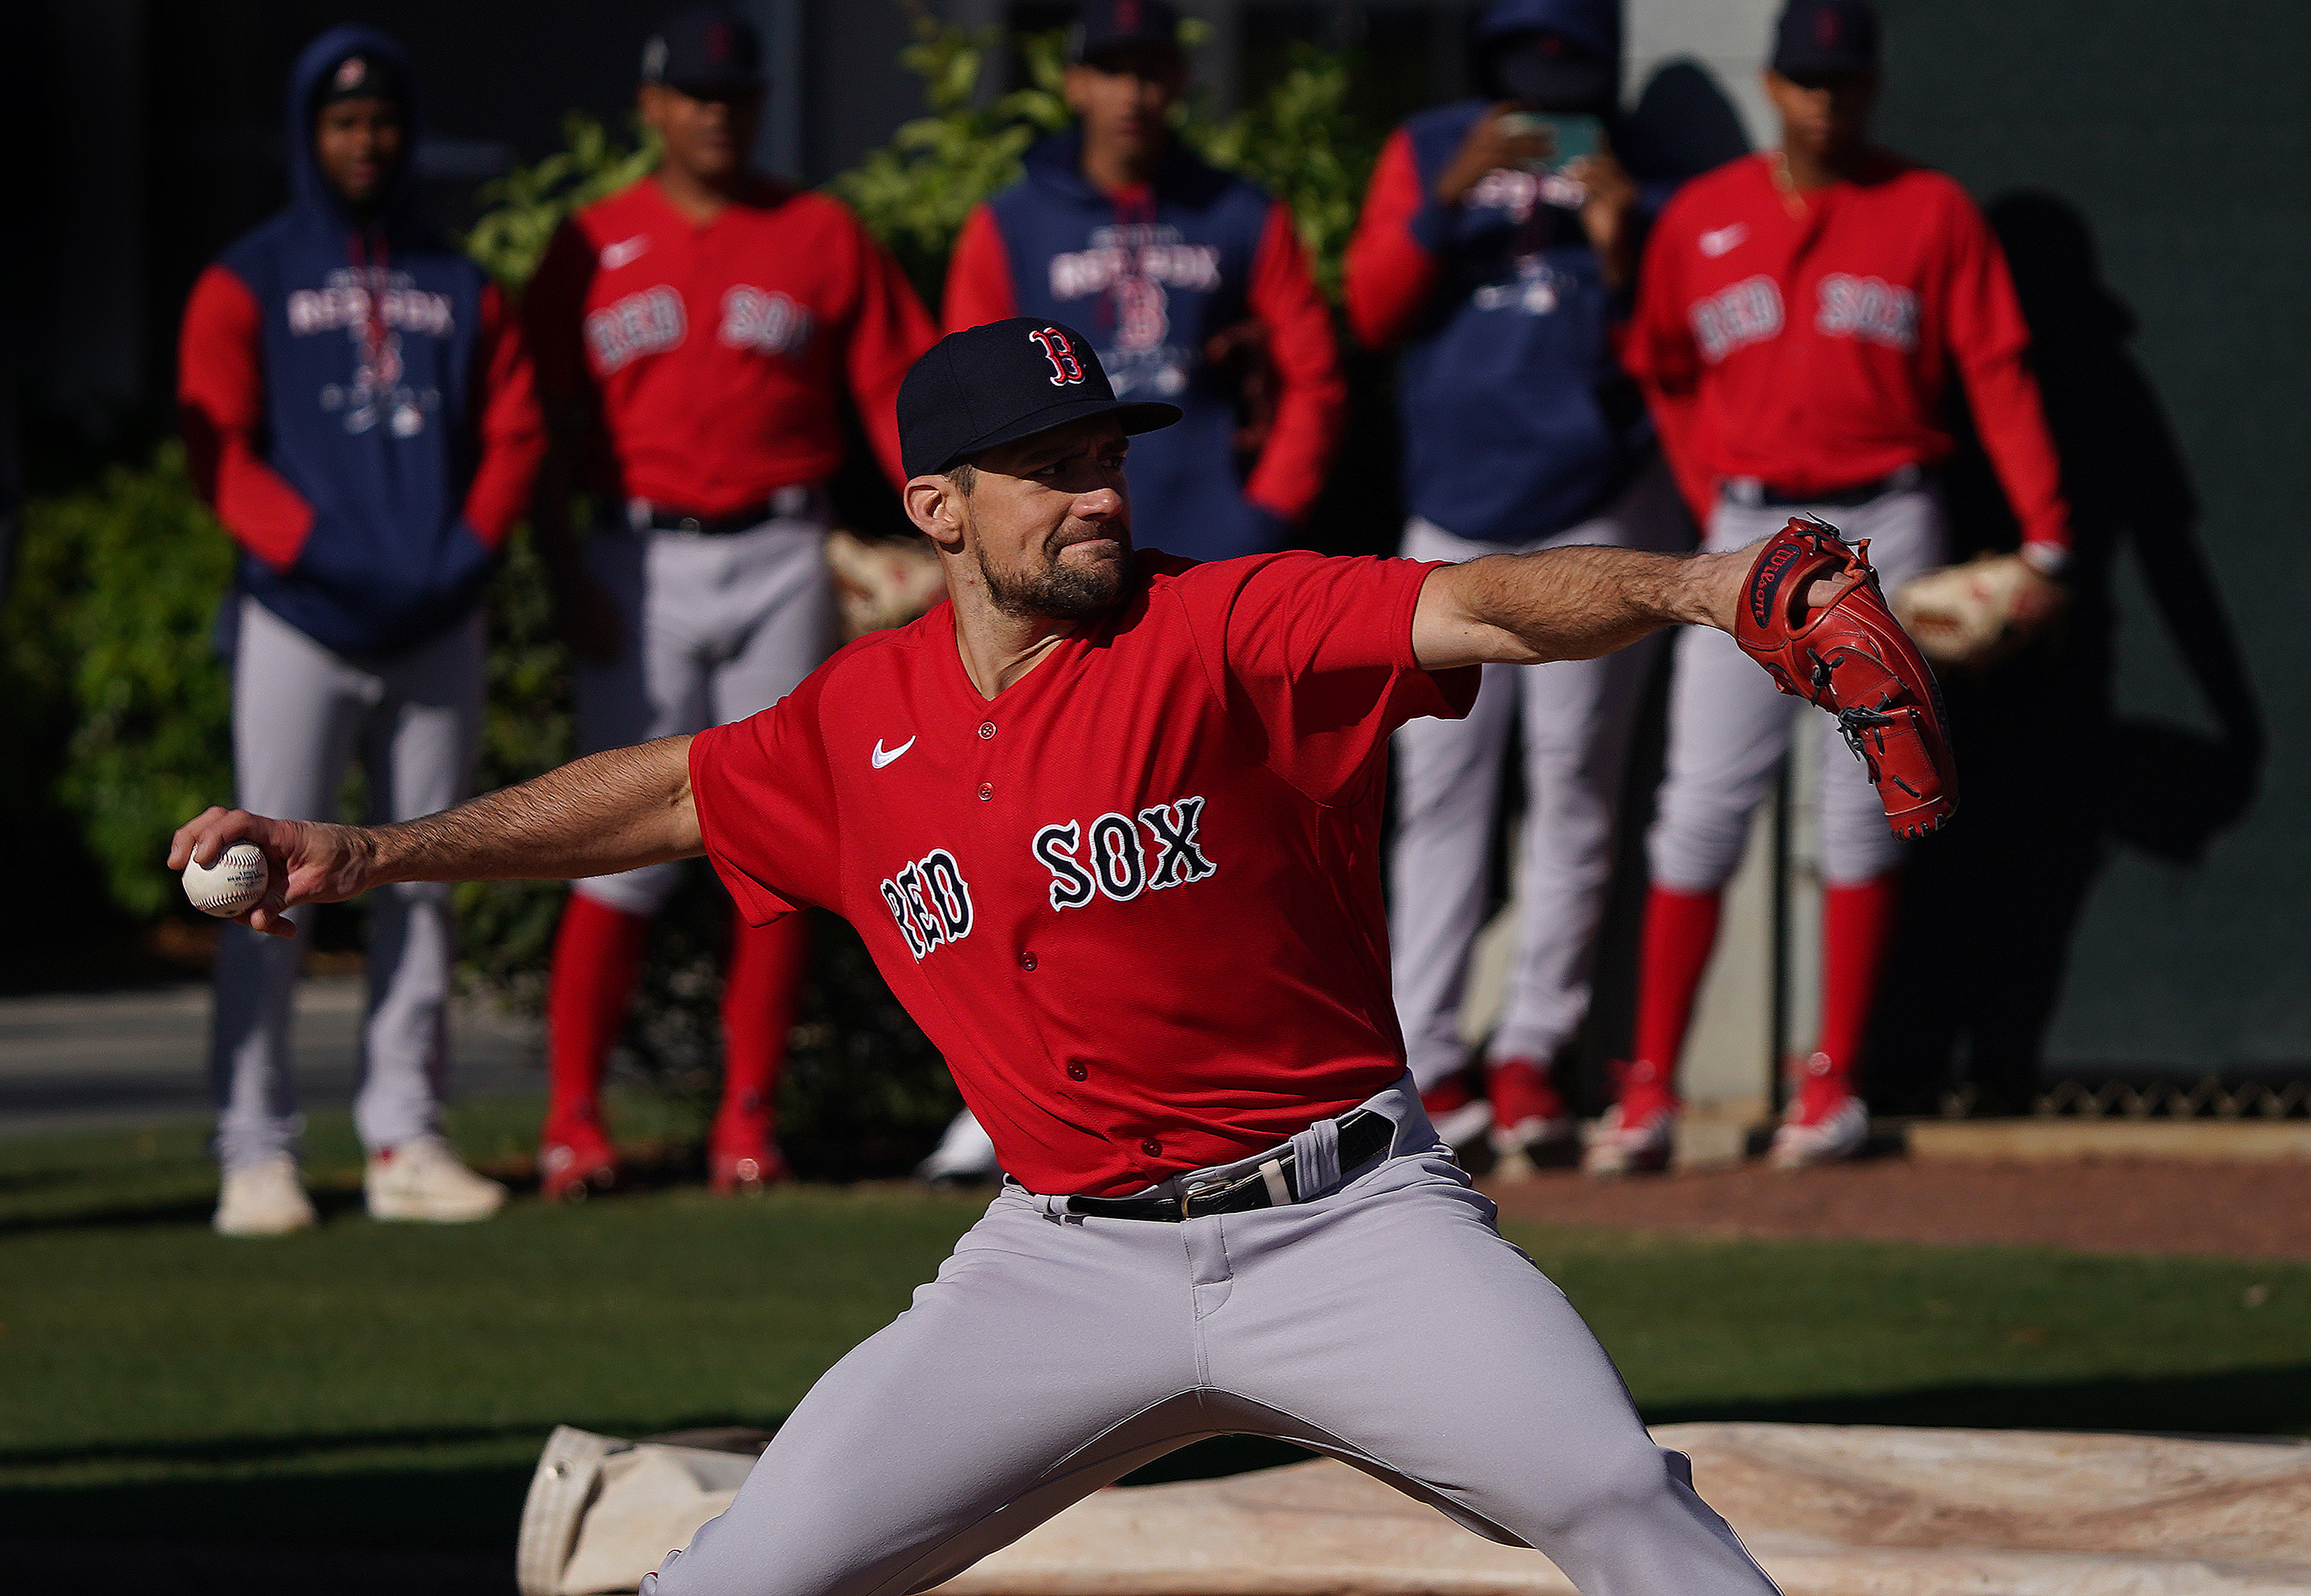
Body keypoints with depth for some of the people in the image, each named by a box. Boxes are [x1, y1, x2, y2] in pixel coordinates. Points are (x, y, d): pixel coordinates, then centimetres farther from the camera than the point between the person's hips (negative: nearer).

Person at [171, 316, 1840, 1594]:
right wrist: (371, 852, 16)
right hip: (1071, 1262, 3)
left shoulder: (1221, 632, -10)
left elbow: (1478, 606, -25)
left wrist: (1685, 585, -44)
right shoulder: (863, 723, 4)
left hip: (1347, 1225, -3)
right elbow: (668, 792, 20)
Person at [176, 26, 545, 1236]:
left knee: (421, 885, 4)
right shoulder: (248, 284, 5)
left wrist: (466, 553, -8)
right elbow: (219, 448, -4)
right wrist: (315, 551, -17)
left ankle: (404, 1138, 8)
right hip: (299, 624, -4)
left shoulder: (459, 288, 15)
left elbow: (514, 434, 9)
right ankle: (255, 1152, -7)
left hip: (437, 628, 4)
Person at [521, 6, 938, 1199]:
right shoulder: (590, 248, 8)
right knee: (624, 850, -5)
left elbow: (896, 393, 5)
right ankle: (573, 1116, -1)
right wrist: (562, 568, -7)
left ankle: (748, 1117, 6)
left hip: (778, 560, 1)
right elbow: (543, 423, 5)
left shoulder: (823, 237, 8)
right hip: (636, 565, -1)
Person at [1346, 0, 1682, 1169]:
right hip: (1453, 525, 1)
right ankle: (1423, 1062, -1)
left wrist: (1620, 255, -16)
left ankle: (1530, 1052, 2)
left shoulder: (1637, 182, 5)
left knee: (1573, 779, -2)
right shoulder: (1430, 154, 8)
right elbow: (1370, 311, -2)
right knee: (1438, 786, -2)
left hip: (1597, 515, -1)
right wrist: (1447, 200, -15)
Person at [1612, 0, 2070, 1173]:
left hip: (1885, 532, -1)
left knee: (1864, 812, -1)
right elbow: (1663, 375, 17)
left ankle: (1834, 1082, 7)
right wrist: (1719, 514, 6)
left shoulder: (1931, 214, 2)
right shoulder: (1700, 220, 7)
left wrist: (2044, 538, -10)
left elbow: (1998, 373, -2)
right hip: (1750, 535, 1)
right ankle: (1650, 1089, -2)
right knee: (1702, 809, -5)